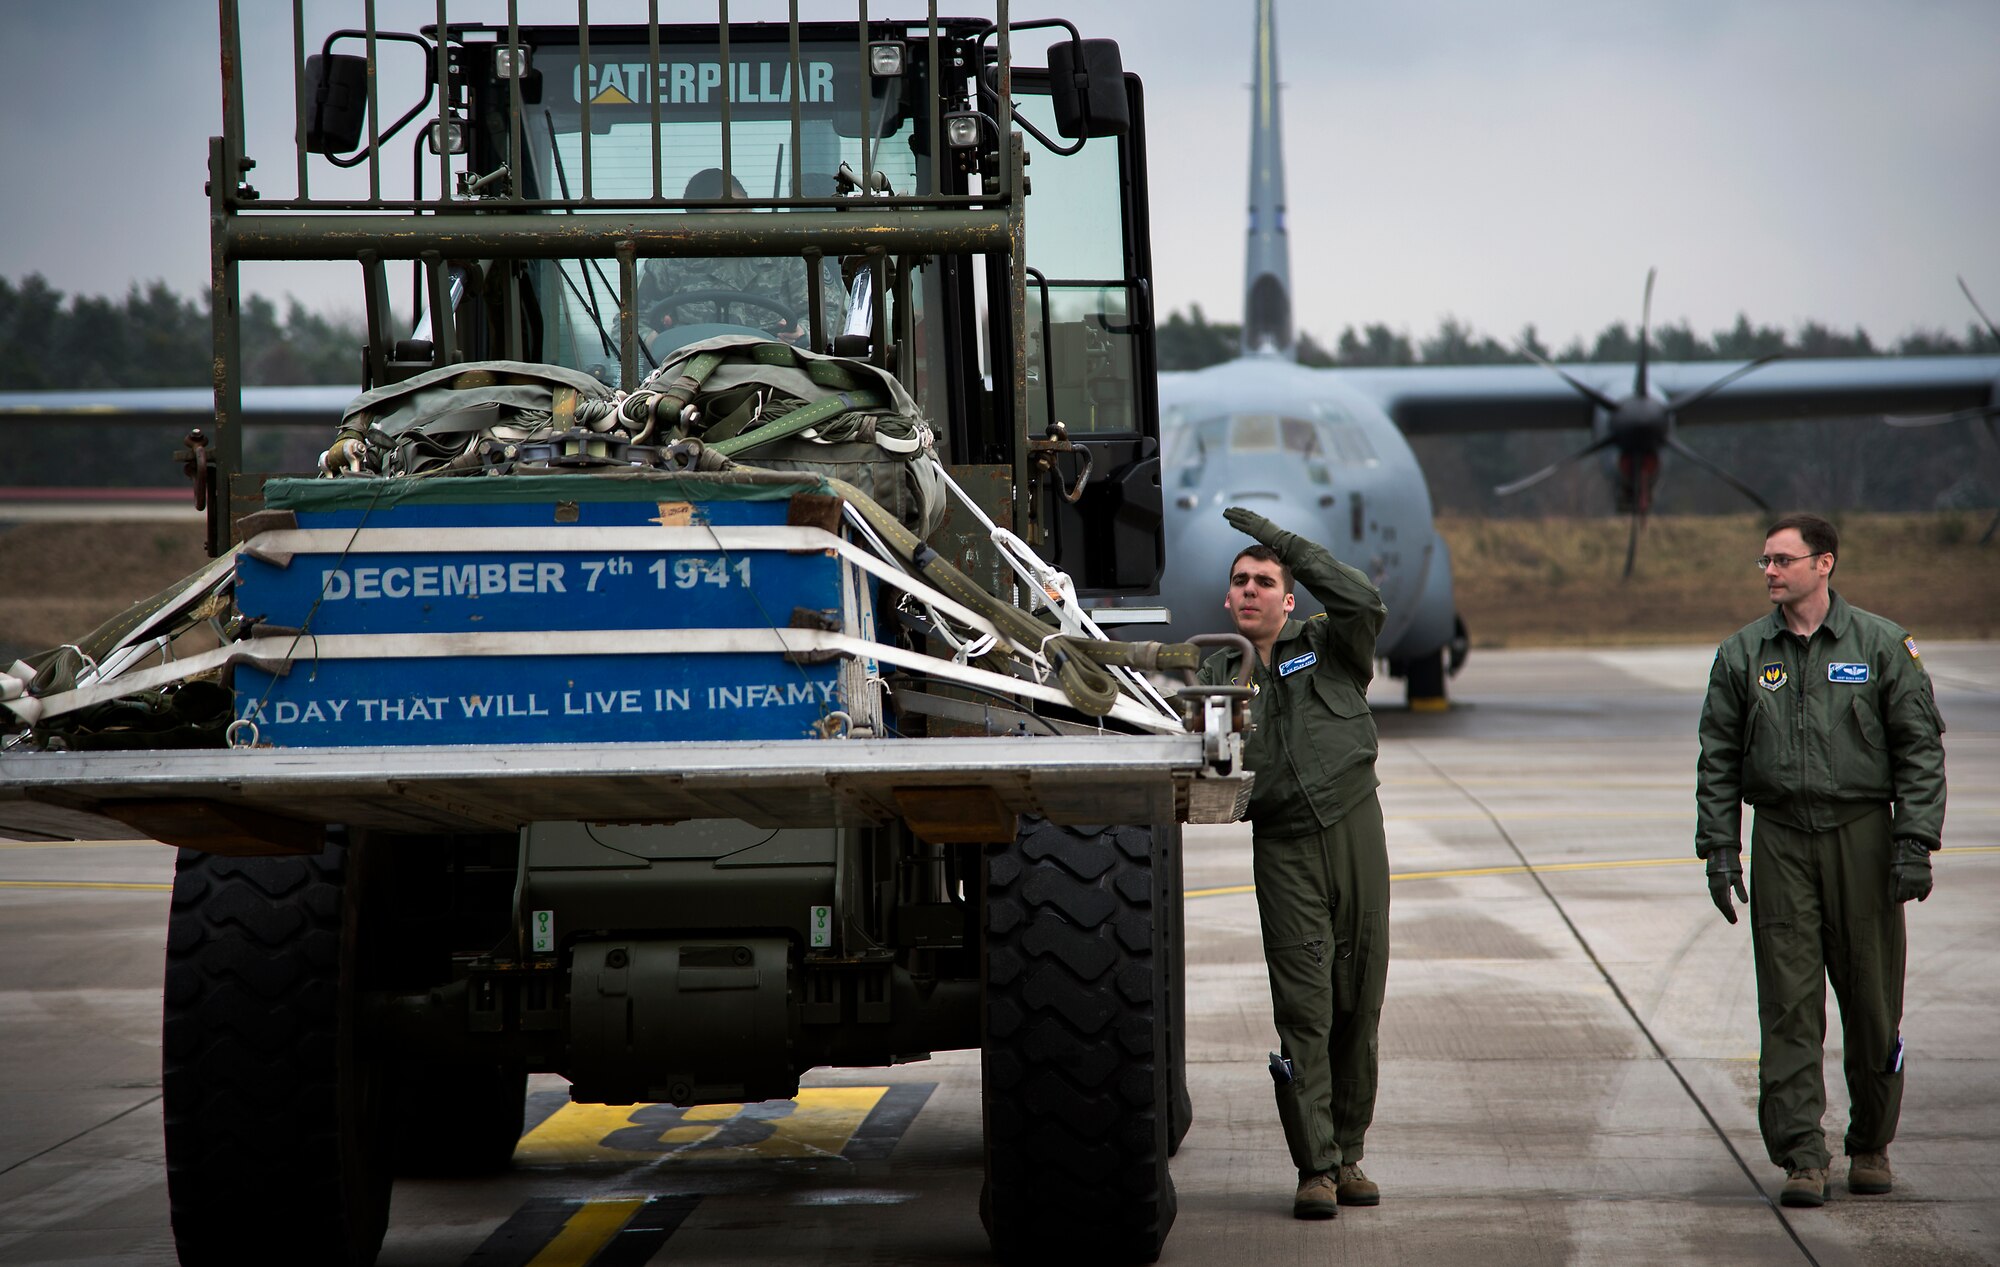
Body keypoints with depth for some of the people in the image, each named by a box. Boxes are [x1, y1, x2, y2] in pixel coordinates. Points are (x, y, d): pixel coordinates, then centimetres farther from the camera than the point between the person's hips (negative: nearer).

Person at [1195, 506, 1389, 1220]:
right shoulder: (1216, 677, 14)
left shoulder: (1328, 647, 10)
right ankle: (1316, 1168, -8)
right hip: (1284, 846, 0)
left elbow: (1364, 605, -11)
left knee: (1358, 1004, 4)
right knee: (1304, 1010, -8)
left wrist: (1285, 543, -8)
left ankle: (1348, 1155, 14)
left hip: (1352, 826, 0)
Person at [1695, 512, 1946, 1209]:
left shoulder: (1882, 645, 1)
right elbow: (1719, 759, 10)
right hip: (1779, 840, 1)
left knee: (1871, 1000, 4)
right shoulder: (1743, 654, 7)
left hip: (1862, 837, -1)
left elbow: (1920, 747, 0)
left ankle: (1871, 1144, 20)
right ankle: (1801, 1157, -4)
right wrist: (1719, 850, 2)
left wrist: (1914, 844, -8)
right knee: (1789, 1005, -5)